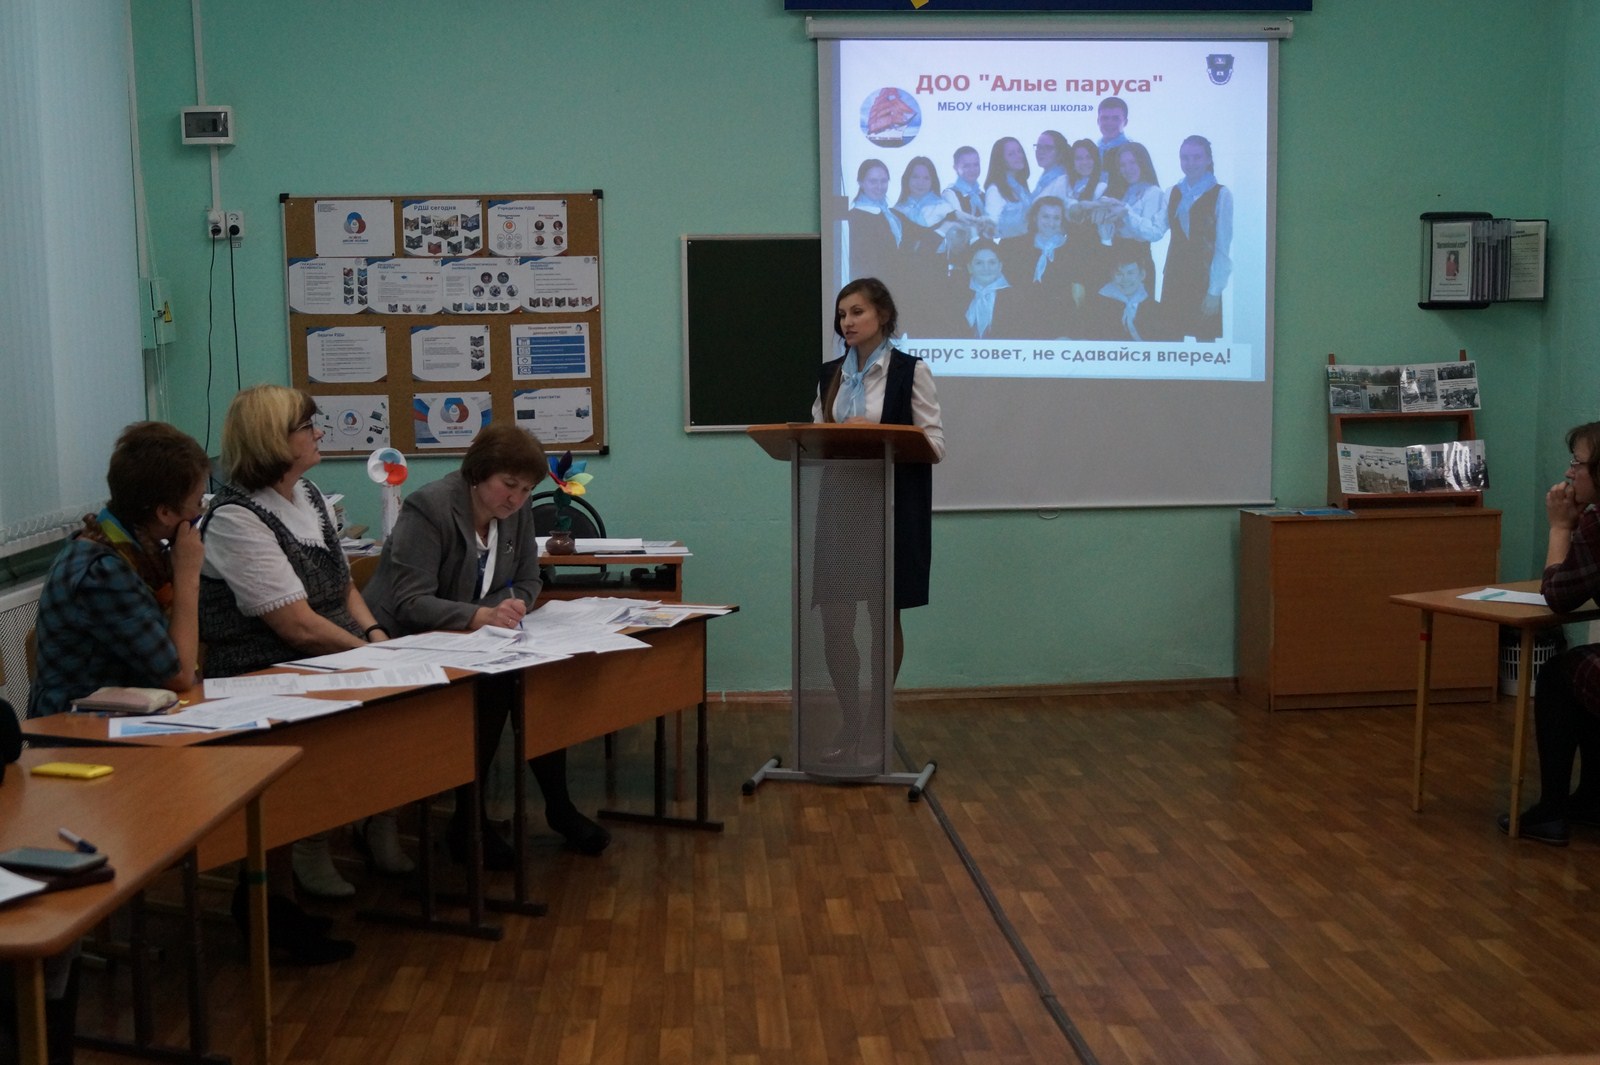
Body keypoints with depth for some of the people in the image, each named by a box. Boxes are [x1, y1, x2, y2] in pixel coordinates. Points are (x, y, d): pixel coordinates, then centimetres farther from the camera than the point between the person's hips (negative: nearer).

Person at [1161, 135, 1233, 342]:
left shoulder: (1220, 195, -6)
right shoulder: (1172, 194, 10)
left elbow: (1222, 247, -8)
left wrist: (1215, 291, -11)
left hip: (1204, 277, -5)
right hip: (1174, 277, 5)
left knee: (1205, 337, 1)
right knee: (1172, 339, 7)